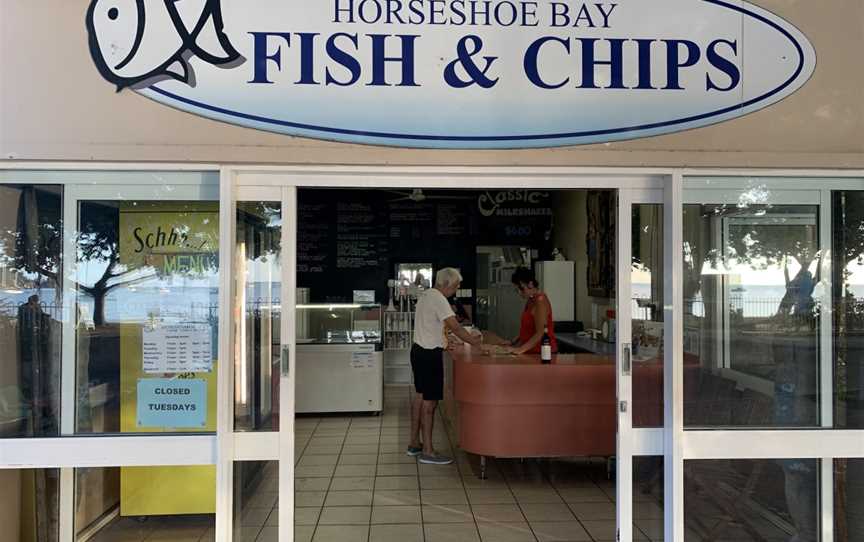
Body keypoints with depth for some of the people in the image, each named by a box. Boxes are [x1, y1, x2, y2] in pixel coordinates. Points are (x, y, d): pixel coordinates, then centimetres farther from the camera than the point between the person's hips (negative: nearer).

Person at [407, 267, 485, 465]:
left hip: (419, 350, 10)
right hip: (430, 354, -10)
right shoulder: (439, 300, -18)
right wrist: (476, 342, -19)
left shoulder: (426, 295, 13)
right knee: (430, 401, -6)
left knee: (420, 396, 16)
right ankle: (427, 452, -2)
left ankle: (414, 444, 24)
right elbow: (455, 327, -24)